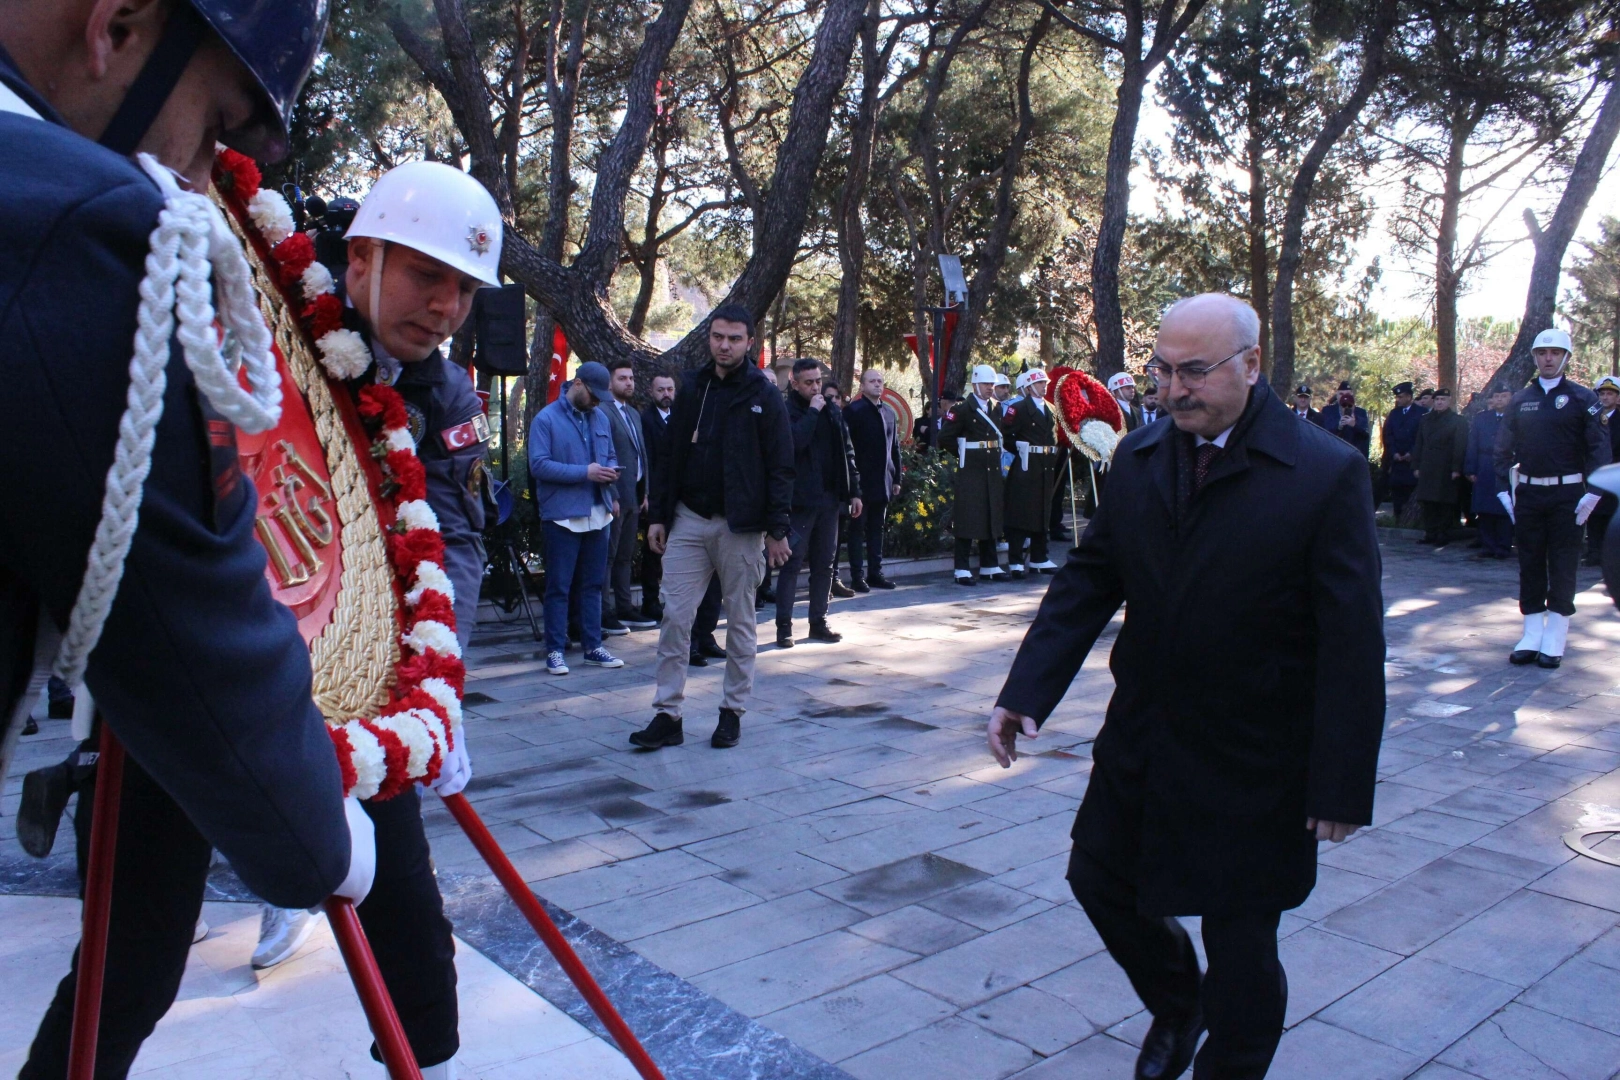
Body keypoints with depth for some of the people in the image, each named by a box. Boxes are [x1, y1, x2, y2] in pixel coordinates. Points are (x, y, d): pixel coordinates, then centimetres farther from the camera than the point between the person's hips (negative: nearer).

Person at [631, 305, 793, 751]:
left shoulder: (764, 395, -3)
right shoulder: (690, 388, 8)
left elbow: (780, 466, -6)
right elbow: (670, 455, 10)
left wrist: (777, 529, -11)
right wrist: (658, 514, 5)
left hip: (740, 525, -3)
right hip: (688, 519, 3)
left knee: (740, 621, 7)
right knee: (675, 618, 1)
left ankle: (733, 712, 19)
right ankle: (667, 715, 8)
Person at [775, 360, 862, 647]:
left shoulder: (831, 410, 12)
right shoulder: (787, 411, -7)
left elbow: (847, 452, 14)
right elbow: (795, 442, -26)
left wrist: (854, 491, 10)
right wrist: (812, 411, -17)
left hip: (829, 498, 6)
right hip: (800, 499, -6)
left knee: (824, 564, 10)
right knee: (792, 563, -2)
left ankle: (818, 623, 19)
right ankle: (784, 626, 4)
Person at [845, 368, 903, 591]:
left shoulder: (890, 413, 13)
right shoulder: (853, 411, -5)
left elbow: (894, 447, 15)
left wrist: (896, 478, 12)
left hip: (883, 482, 6)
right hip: (861, 481, -6)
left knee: (877, 529, 10)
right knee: (858, 529, 0)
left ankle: (875, 573, 16)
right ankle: (857, 576, 2)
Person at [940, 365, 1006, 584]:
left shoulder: (997, 407, 11)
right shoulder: (962, 409, -8)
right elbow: (945, 438, -10)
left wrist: (997, 452, 9)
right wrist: (963, 454, -3)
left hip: (993, 470, 6)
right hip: (969, 471, -6)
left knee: (991, 517, 11)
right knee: (967, 518, -5)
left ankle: (989, 566, 20)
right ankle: (963, 570, 0)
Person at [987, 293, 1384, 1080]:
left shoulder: (1328, 474, -15)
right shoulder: (1138, 458, 0)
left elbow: (1353, 642, -15)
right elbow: (1087, 581, 2)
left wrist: (1342, 784, -16)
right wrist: (1026, 691, -7)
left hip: (1251, 765, -5)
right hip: (1141, 740, 6)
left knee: (1240, 940, 10)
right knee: (1099, 879, 19)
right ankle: (1176, 1002, 48)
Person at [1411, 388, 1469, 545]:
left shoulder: (1458, 421, 3)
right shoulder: (1425, 419, 15)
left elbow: (1460, 448, -3)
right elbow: (1418, 444, 15)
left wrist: (1456, 469, -11)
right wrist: (1416, 466, 8)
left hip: (1446, 471, -4)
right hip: (1427, 470, 4)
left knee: (1446, 503, -2)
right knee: (1428, 502, 4)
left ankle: (1444, 534, 4)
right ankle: (1430, 533, 10)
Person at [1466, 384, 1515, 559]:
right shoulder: (1481, 417, 10)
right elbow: (1472, 446, 8)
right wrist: (1471, 470, 3)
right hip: (1484, 472, 3)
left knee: (1504, 511, 0)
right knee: (1485, 512, 5)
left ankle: (1503, 547, 7)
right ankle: (1487, 546, 12)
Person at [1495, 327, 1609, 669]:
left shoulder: (1582, 398, -1)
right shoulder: (1520, 400, 8)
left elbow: (1599, 447, -6)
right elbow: (1504, 448, 9)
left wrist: (1592, 493, -13)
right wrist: (1503, 490, 1)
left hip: (1566, 495, -3)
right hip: (1528, 493, 3)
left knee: (1562, 567, 1)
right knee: (1530, 565, 6)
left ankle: (1554, 643, 7)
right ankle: (1531, 637, 13)